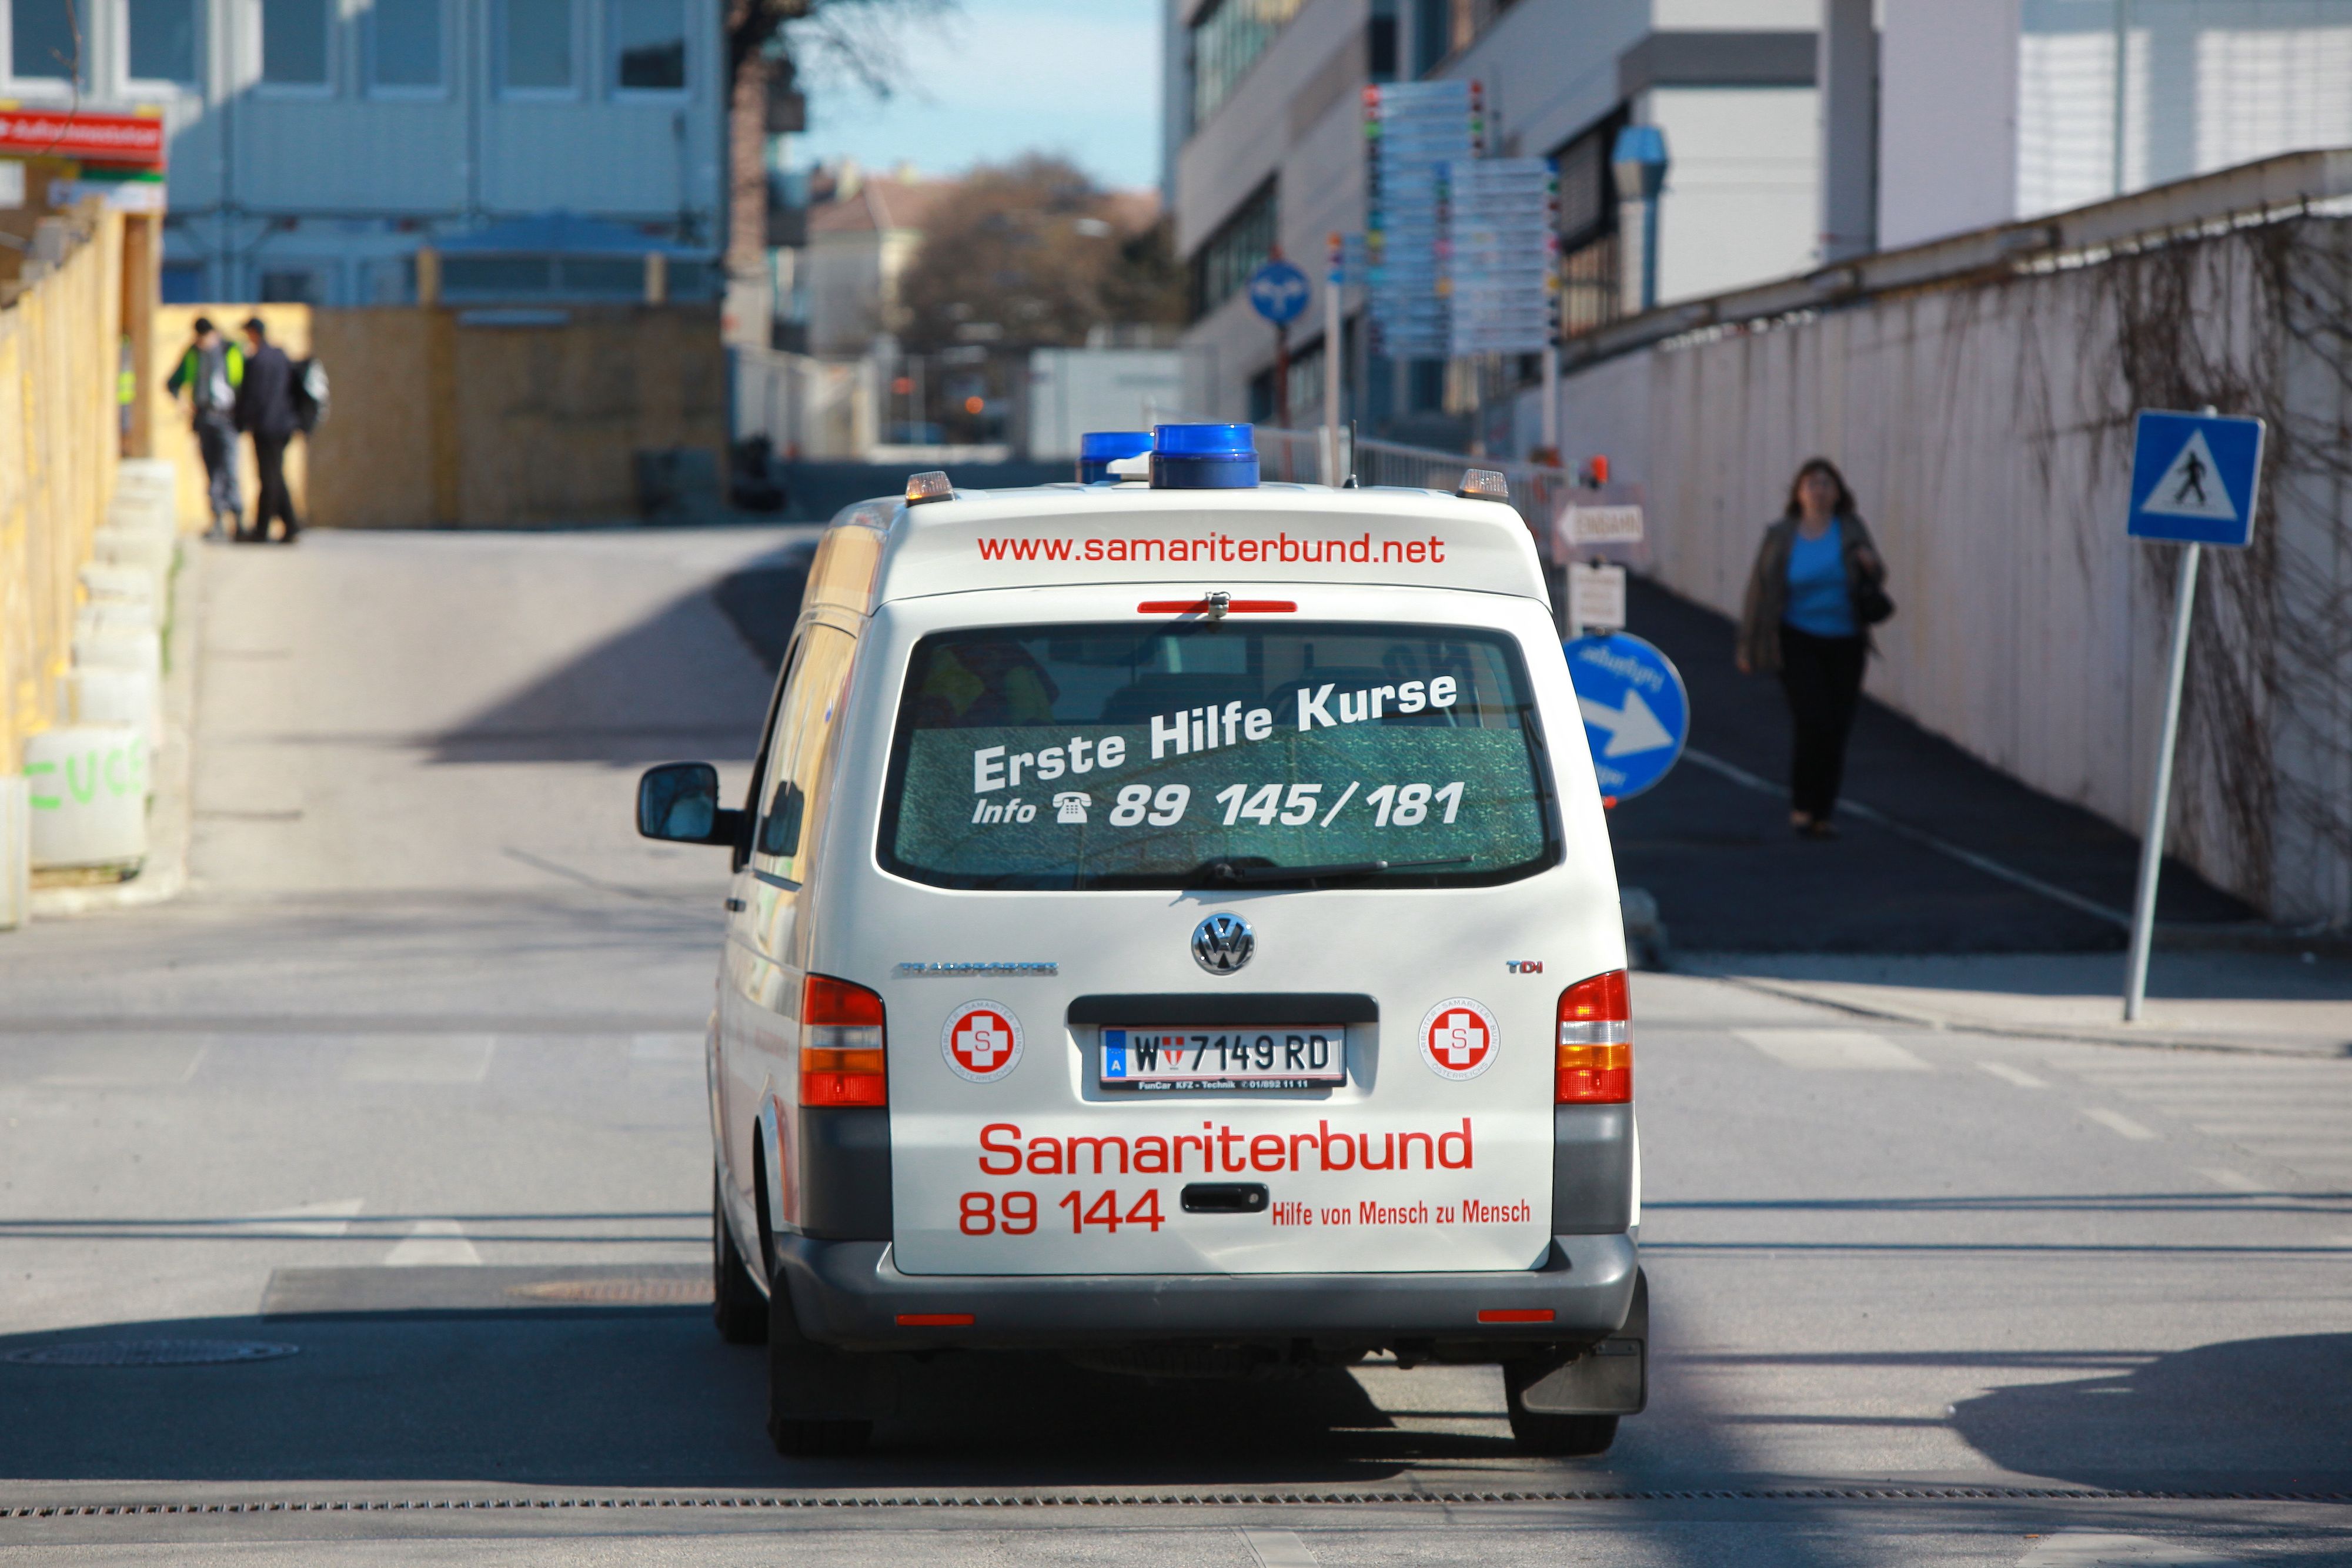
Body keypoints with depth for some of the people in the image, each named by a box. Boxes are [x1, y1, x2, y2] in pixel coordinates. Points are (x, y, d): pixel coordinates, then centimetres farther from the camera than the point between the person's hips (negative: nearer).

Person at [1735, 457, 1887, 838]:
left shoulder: (1851, 529, 2)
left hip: (1845, 645, 3)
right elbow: (1760, 591, 0)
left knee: (1837, 732, 2)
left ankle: (1822, 815, 14)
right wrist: (1748, 647, 2)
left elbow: (1874, 579, 9)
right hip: (1799, 641, -3)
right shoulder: (1781, 536, -3)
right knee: (1814, 724, -16)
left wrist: (1871, 565, -17)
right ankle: (1801, 808, 0)